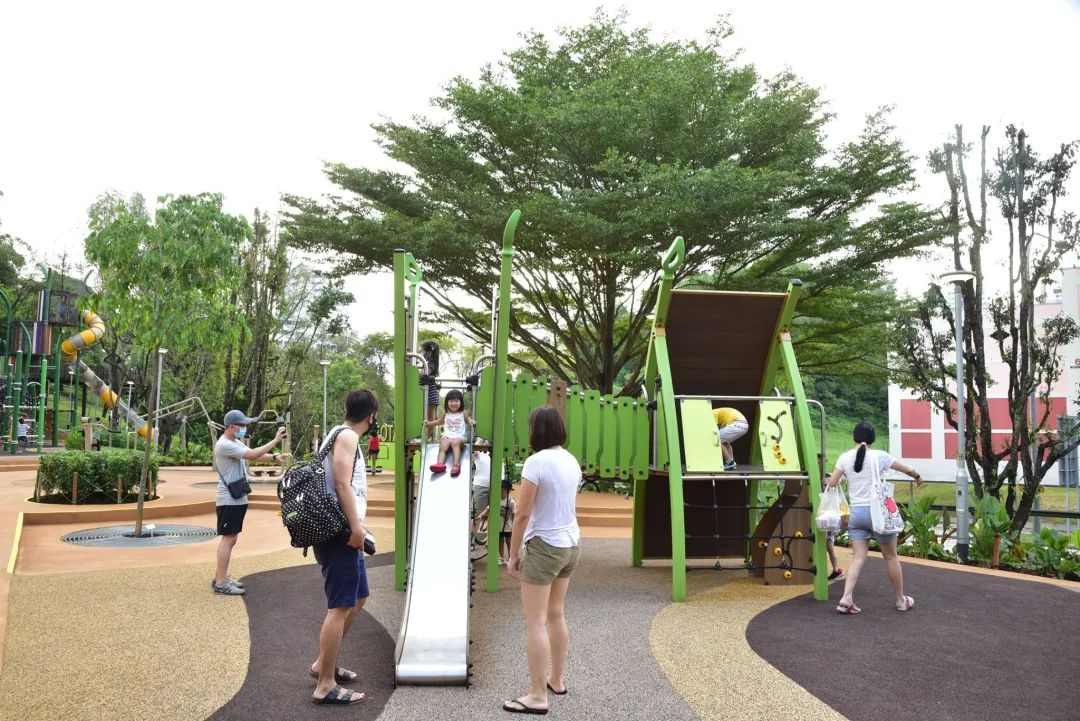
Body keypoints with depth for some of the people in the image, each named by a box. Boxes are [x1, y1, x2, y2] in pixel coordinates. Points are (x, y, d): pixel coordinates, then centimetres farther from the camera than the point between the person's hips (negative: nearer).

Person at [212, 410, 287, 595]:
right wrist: (275, 440, -21)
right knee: (228, 538, -8)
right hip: (229, 500, -10)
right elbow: (253, 455, -24)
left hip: (237, 499, 10)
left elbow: (254, 455, 12)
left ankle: (220, 578, 22)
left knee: (230, 538, 14)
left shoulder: (235, 443, 14)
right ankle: (221, 583, -5)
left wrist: (275, 457, -4)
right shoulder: (224, 445, -19)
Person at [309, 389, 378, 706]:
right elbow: (341, 484, -21)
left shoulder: (341, 435, 18)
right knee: (340, 607, -6)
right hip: (339, 533, -11)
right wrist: (356, 527, -22)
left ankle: (324, 663, 28)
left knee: (358, 598, 20)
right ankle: (326, 686, 1)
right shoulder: (347, 436, -12)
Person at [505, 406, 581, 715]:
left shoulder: (536, 462, -19)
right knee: (557, 615, 19)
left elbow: (522, 515, -18)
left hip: (544, 547, -8)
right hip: (571, 544, 8)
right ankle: (556, 680, 31)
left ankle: (537, 696, 4)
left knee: (535, 622, 0)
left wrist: (513, 554, -8)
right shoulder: (571, 461, 4)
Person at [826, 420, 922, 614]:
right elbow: (908, 470, 7)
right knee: (891, 557, 13)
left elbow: (831, 483, 1)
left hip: (856, 512, 3)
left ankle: (846, 599, -9)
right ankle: (901, 600, 25)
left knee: (859, 558, 5)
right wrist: (918, 477, 29)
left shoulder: (845, 457, 1)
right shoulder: (879, 456, -5)